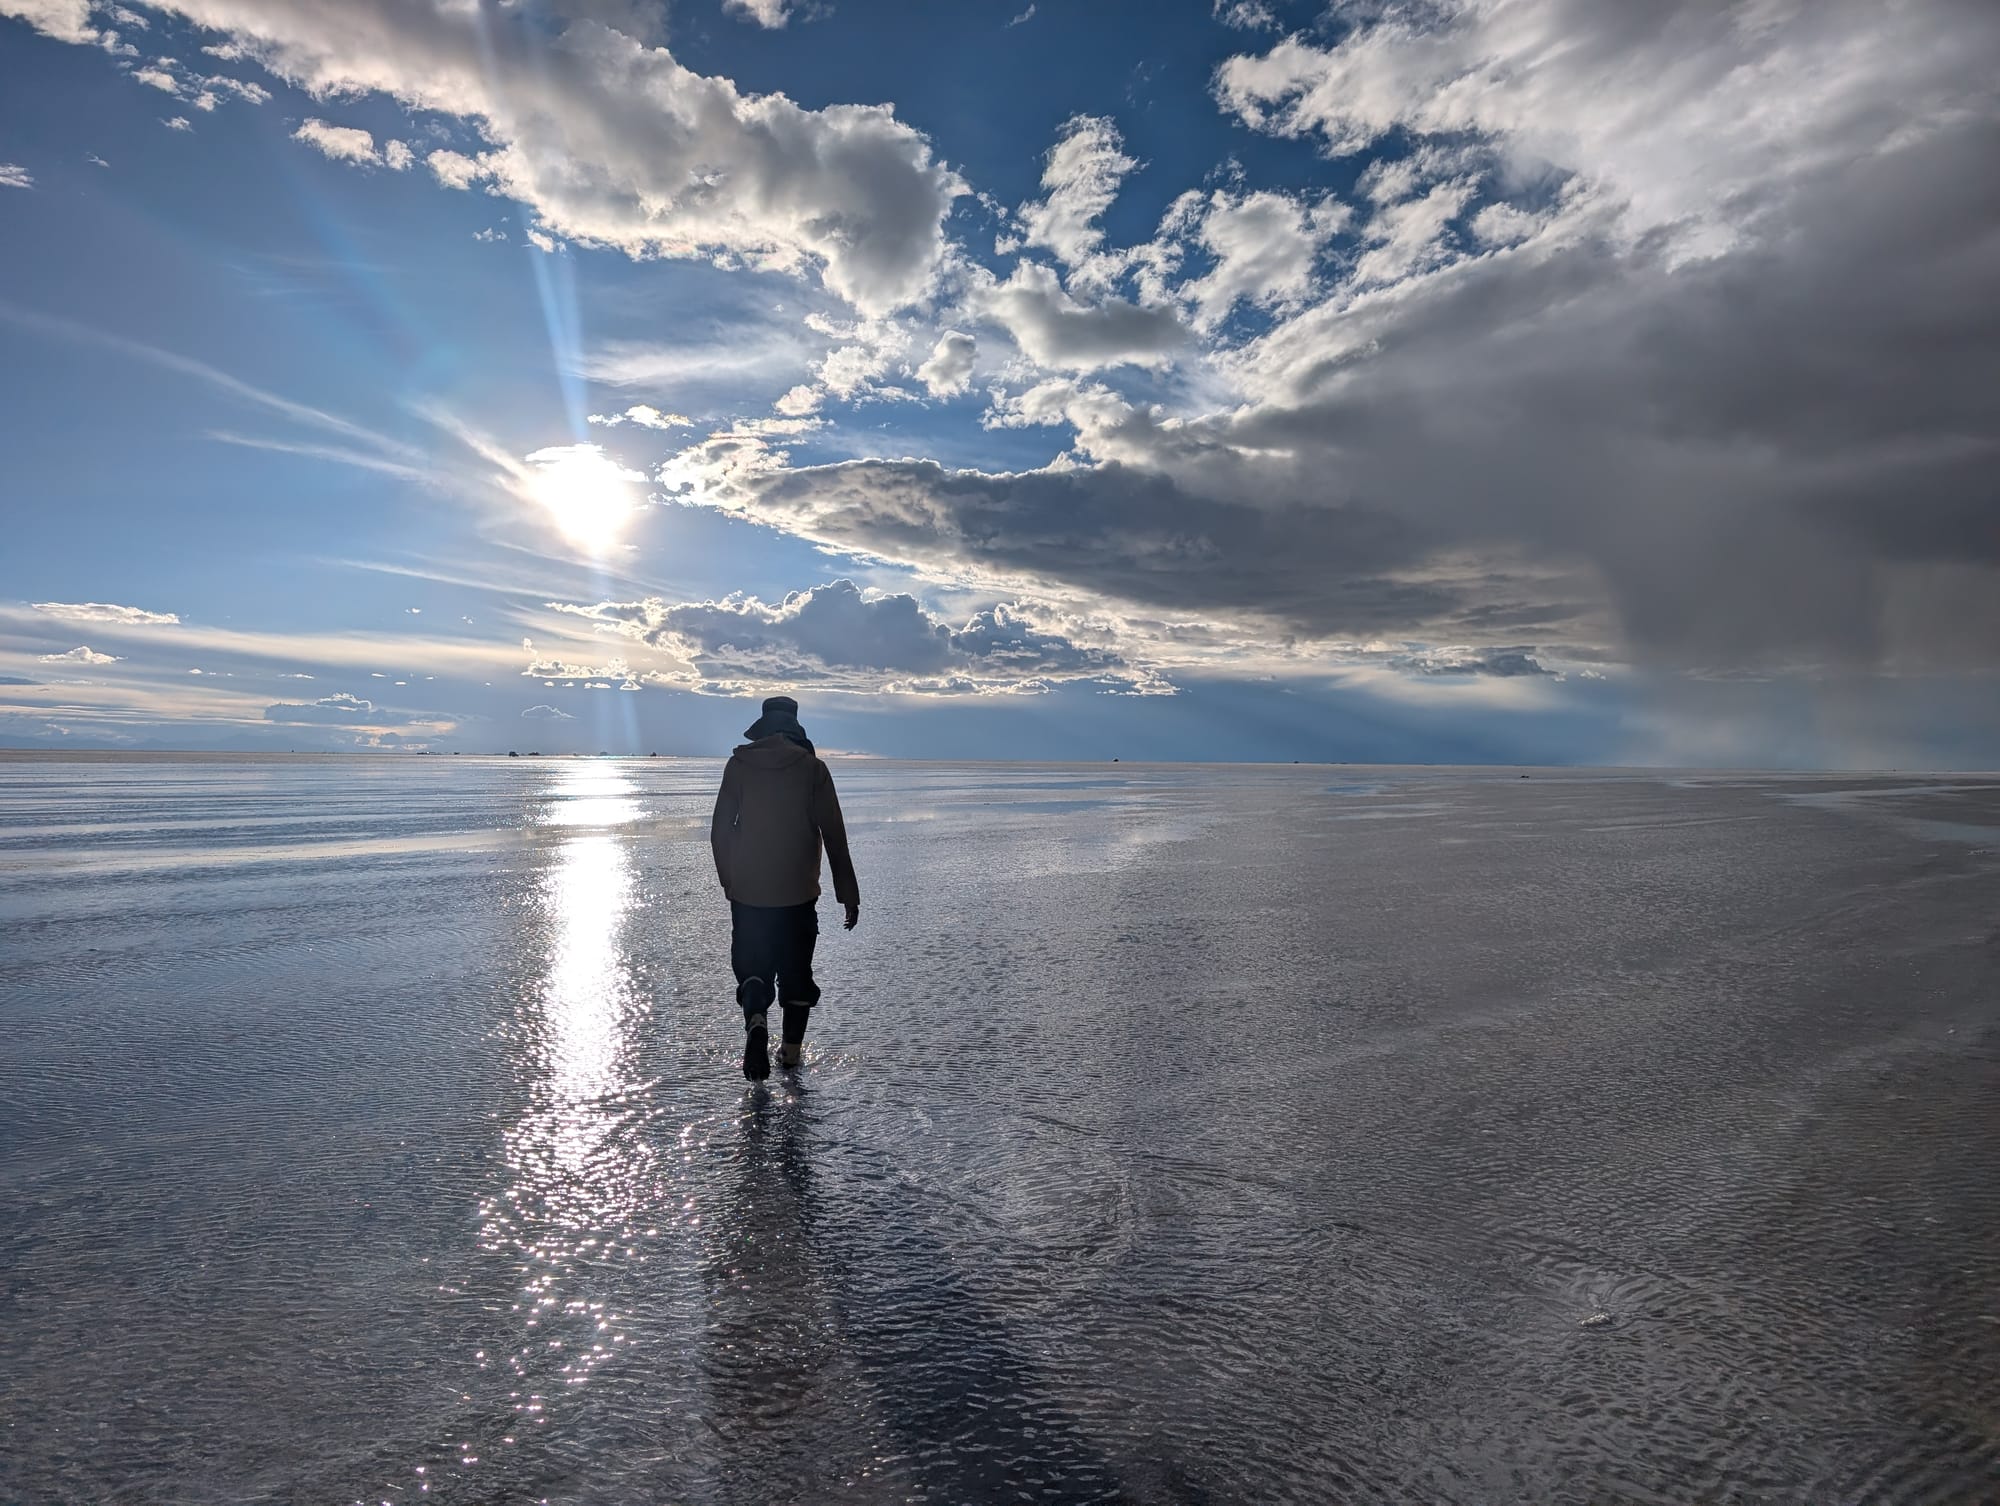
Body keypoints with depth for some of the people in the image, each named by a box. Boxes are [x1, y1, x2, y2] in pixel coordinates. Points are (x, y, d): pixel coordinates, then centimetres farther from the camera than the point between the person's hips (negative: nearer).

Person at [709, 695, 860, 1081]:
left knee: (751, 966, 10)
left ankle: (756, 1020, -17)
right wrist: (848, 894, 0)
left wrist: (729, 881, 16)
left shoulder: (738, 764, 0)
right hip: (799, 893, 0)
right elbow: (834, 836, -6)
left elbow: (719, 831, 2)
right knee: (796, 970, 15)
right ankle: (792, 1049, 20)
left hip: (747, 893, 1)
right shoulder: (812, 767, -5)